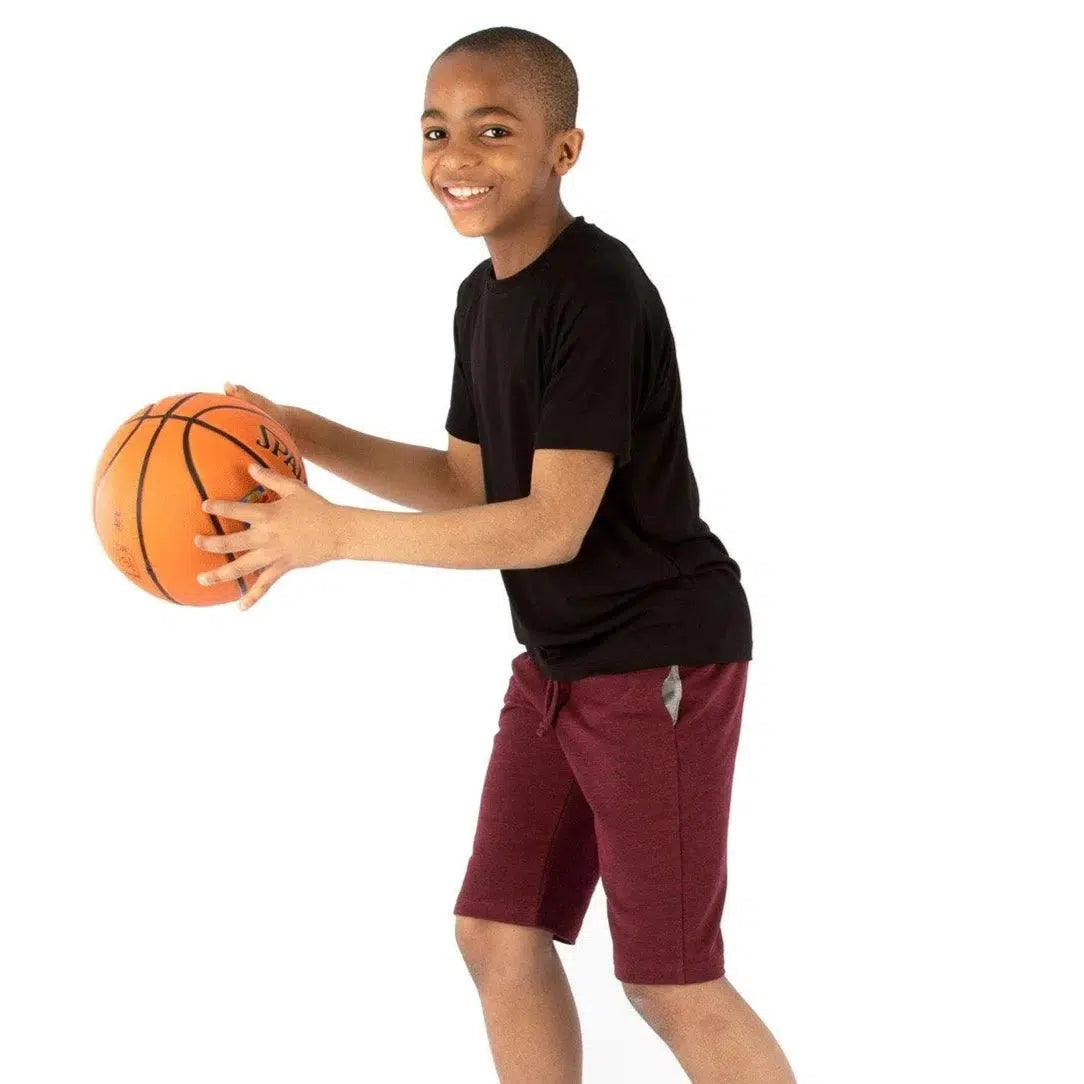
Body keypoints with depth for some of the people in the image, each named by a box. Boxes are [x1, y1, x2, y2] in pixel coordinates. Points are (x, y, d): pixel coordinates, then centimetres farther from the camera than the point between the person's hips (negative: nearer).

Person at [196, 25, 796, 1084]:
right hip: (559, 662, 9)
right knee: (497, 934, 9)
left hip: (662, 657, -9)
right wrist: (302, 435, 2)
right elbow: (469, 485, 14)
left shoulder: (598, 292, -21)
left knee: (669, 981, -4)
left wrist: (335, 533, -25)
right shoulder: (484, 296, 8)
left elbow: (551, 526, -24)